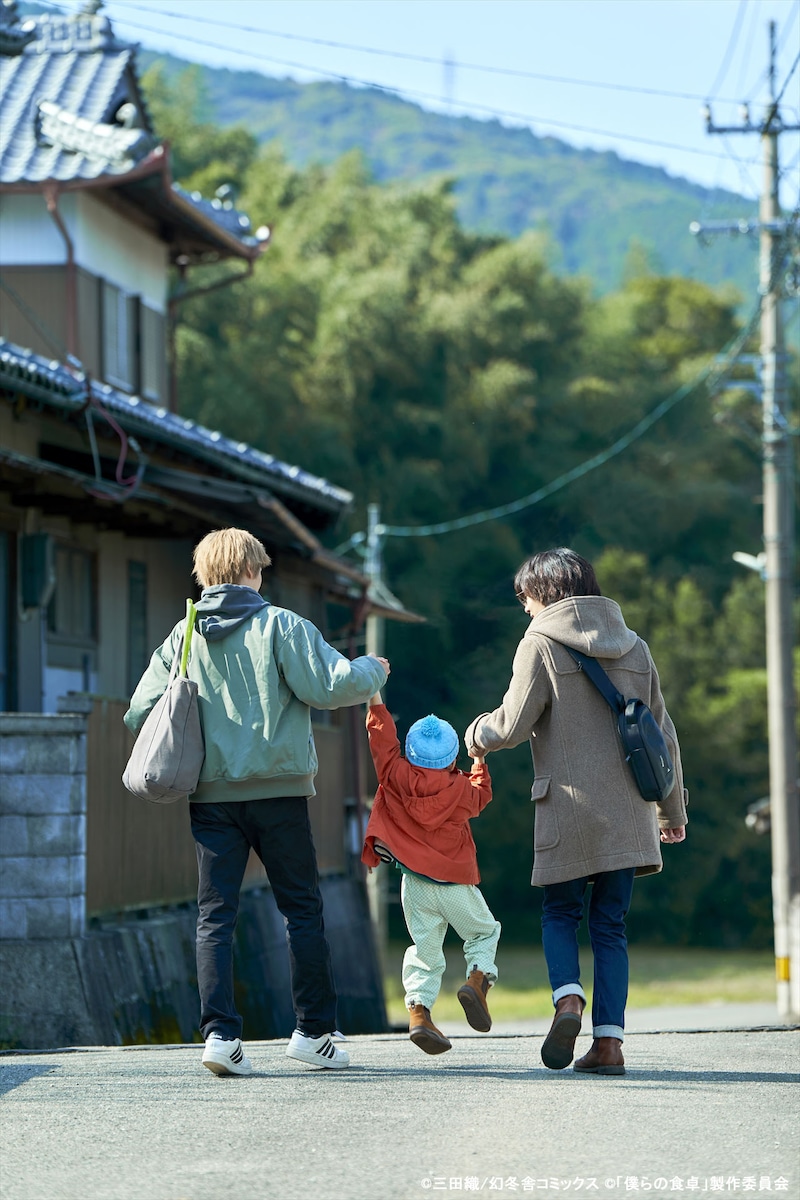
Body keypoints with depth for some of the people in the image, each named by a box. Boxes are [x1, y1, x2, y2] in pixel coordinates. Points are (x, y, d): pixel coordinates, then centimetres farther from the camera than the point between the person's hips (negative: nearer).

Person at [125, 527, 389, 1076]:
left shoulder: (183, 636, 5)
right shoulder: (280, 625, -5)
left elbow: (141, 712, 3)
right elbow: (329, 685, -11)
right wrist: (372, 670, 9)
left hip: (210, 795, 2)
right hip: (277, 789, -2)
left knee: (215, 915, 3)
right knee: (303, 909, 8)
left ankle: (220, 1033, -9)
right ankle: (314, 1031, 11)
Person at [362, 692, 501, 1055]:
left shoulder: (397, 777, -6)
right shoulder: (461, 789, -7)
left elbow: (382, 740, 3)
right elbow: (481, 795, 14)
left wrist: (375, 699, 11)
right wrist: (479, 764, 30)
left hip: (414, 883, 2)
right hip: (456, 884, -2)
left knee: (425, 949, 9)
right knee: (484, 931, 17)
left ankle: (418, 1010, -7)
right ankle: (477, 978, -8)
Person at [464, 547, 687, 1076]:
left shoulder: (541, 645, -5)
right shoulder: (634, 647, 11)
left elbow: (513, 725, -7)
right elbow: (663, 732, 14)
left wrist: (477, 734, 16)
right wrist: (673, 809, 22)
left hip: (570, 805, -4)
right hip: (628, 811, 4)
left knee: (560, 913, 11)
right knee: (610, 924, 7)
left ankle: (568, 998, -16)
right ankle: (609, 1042, -1)